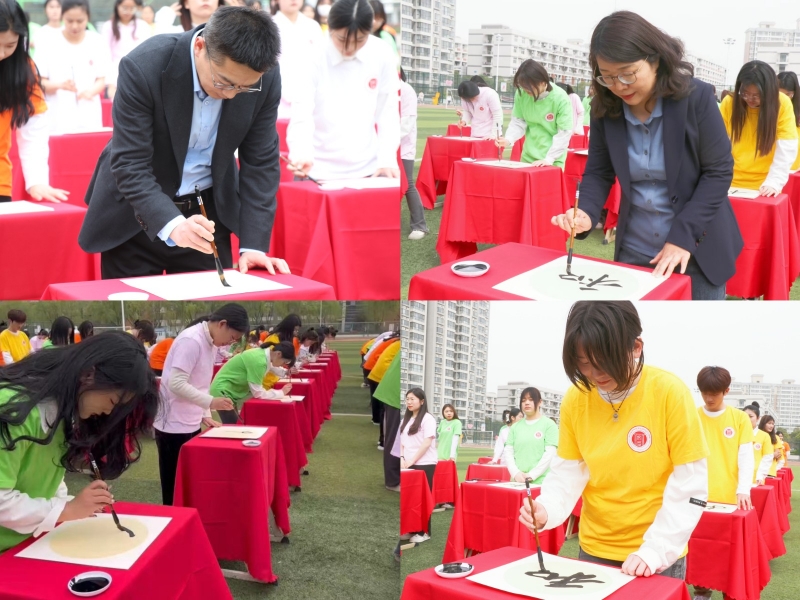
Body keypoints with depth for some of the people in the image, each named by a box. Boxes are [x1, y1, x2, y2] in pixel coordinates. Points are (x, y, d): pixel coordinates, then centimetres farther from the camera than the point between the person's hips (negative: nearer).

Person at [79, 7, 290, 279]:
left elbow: (260, 162, -7)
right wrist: (172, 225, -40)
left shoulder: (265, 79, -16)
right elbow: (130, 164, -25)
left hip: (208, 211, 3)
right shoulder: (144, 67, -26)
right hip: (137, 214, -2)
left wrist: (253, 245, -15)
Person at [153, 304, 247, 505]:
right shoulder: (191, 341, -20)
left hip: (190, 424, 9)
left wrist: (205, 415, 9)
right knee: (176, 487, 0)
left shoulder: (210, 342, 9)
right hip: (174, 426, -9)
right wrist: (211, 402, -27)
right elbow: (176, 383, -26)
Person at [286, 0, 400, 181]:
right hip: (317, 171, -2)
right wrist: (301, 154, -33)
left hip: (368, 169, 3)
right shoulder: (313, 57, -12)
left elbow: (388, 111, 3)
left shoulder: (382, 55, -4)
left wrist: (387, 159, -6)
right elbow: (301, 114, -15)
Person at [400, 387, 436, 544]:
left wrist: (412, 461, -16)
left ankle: (424, 532, 5)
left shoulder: (427, 418, -8)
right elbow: (402, 442, 14)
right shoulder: (405, 419, 13)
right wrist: (402, 458, -2)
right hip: (408, 465, 6)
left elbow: (427, 443, -14)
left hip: (424, 465, -6)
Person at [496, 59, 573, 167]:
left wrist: (549, 158, -19)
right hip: (528, 157, 4)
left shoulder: (560, 98, -17)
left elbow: (564, 133, -14)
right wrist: (508, 139, -16)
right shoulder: (521, 94, -8)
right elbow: (518, 122, 2)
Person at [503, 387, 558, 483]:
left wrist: (531, 475, -11)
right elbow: (508, 452, 11)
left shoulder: (548, 424, 2)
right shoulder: (515, 427, 14)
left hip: (540, 482, -4)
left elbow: (550, 453, -6)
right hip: (517, 481, 4)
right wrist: (515, 473, -7)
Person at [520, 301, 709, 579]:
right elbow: (568, 473, 1)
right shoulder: (575, 399, -6)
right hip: (593, 551, 3)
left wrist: (656, 550, -20)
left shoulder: (670, 392, -16)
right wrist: (546, 509, -18)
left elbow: (690, 484, -14)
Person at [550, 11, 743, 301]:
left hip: (697, 250, -3)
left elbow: (718, 171, -12)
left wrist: (683, 237, -19)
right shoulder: (605, 108, -5)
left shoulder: (696, 97, -16)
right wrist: (586, 213, -19)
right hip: (634, 252, 3)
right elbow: (598, 171, 3)